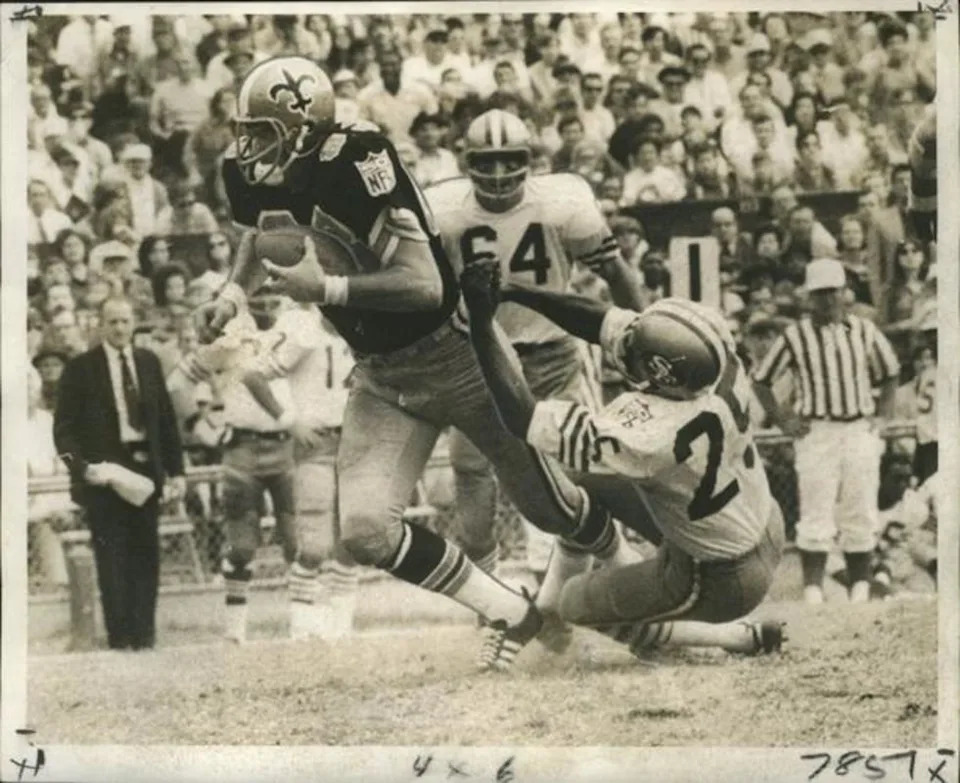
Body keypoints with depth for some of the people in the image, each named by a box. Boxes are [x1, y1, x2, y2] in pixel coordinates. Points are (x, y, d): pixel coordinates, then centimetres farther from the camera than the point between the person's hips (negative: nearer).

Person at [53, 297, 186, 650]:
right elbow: (64, 429, -3)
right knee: (112, 559, -3)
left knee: (145, 555, 4)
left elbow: (166, 419, 13)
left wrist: (176, 470, 9)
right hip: (103, 472, -4)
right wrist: (84, 468, -16)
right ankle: (119, 636, 2)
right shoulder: (81, 369, -3)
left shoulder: (148, 363, 10)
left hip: (145, 468, 4)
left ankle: (144, 633, 9)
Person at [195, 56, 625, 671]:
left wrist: (325, 289, -35)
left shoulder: (356, 164, -30)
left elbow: (423, 285, -32)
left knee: (547, 506, 10)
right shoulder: (268, 178, -8)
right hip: (383, 377, 7)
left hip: (459, 356, -6)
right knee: (365, 529, -9)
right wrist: (235, 292, -1)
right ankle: (510, 614, 8)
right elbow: (263, 236, 18)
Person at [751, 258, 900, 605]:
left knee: (861, 515, 4)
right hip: (816, 431, -3)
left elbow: (890, 374, 21)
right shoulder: (795, 336, 0)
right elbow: (760, 379, 6)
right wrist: (782, 420, -2)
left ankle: (860, 589, 10)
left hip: (860, 430, 3)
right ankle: (812, 589, -4)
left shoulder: (864, 330, 8)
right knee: (816, 516, -6)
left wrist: (884, 415, 8)